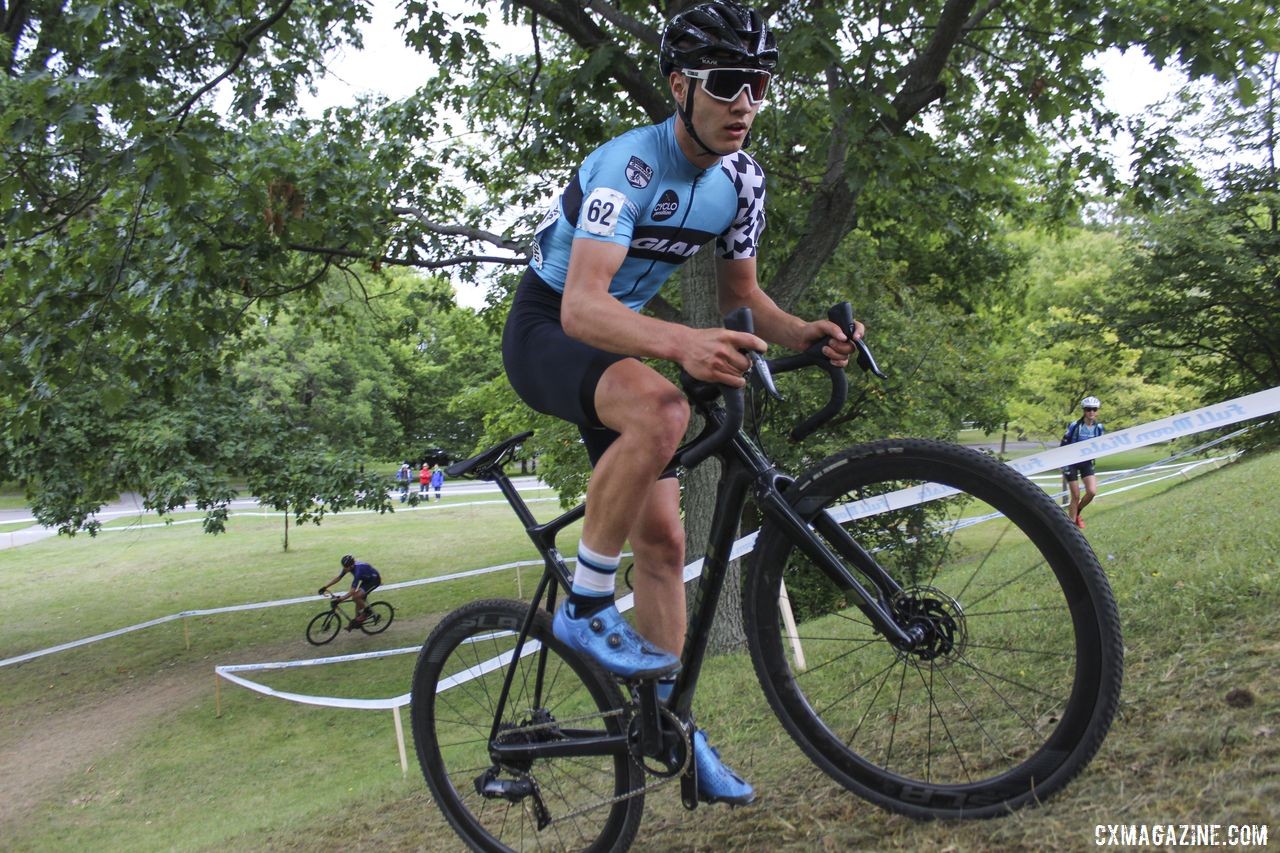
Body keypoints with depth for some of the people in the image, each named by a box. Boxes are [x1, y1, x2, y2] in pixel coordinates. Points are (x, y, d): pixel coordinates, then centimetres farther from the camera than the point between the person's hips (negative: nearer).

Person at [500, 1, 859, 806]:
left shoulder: (742, 178, -5)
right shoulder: (629, 165, -28)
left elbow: (742, 292, 6)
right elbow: (582, 305, -39)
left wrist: (805, 332, -15)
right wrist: (684, 342, -57)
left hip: (619, 336, 7)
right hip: (546, 329, -7)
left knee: (663, 537, 1)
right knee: (660, 411, -39)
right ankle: (586, 608, -21)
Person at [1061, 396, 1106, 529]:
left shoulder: (1099, 428, -3)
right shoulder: (1074, 426, -17)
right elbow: (1064, 445, -11)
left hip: (1087, 462, 4)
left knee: (1092, 492, -12)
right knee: (1076, 496, -5)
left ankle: (1077, 513, 16)